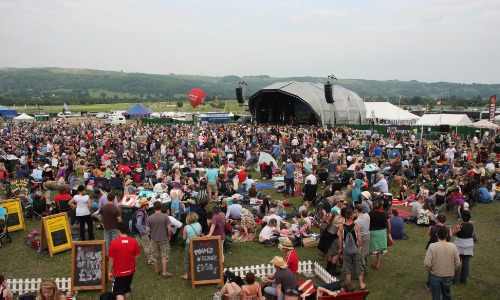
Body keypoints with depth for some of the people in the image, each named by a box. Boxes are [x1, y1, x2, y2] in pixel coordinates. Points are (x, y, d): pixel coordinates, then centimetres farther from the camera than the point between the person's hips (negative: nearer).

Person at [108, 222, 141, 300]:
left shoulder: (114, 242, -18)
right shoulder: (134, 241, -11)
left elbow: (111, 259, -12)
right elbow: (136, 257, -1)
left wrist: (109, 272, 0)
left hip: (118, 272, -3)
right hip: (130, 271, 3)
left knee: (118, 292, 8)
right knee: (127, 289, 23)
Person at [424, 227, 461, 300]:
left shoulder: (432, 246, -19)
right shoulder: (453, 246, -13)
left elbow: (427, 263, -20)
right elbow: (457, 263, -5)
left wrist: (429, 270, 1)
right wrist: (452, 271, 12)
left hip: (435, 275, -2)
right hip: (448, 275, 2)